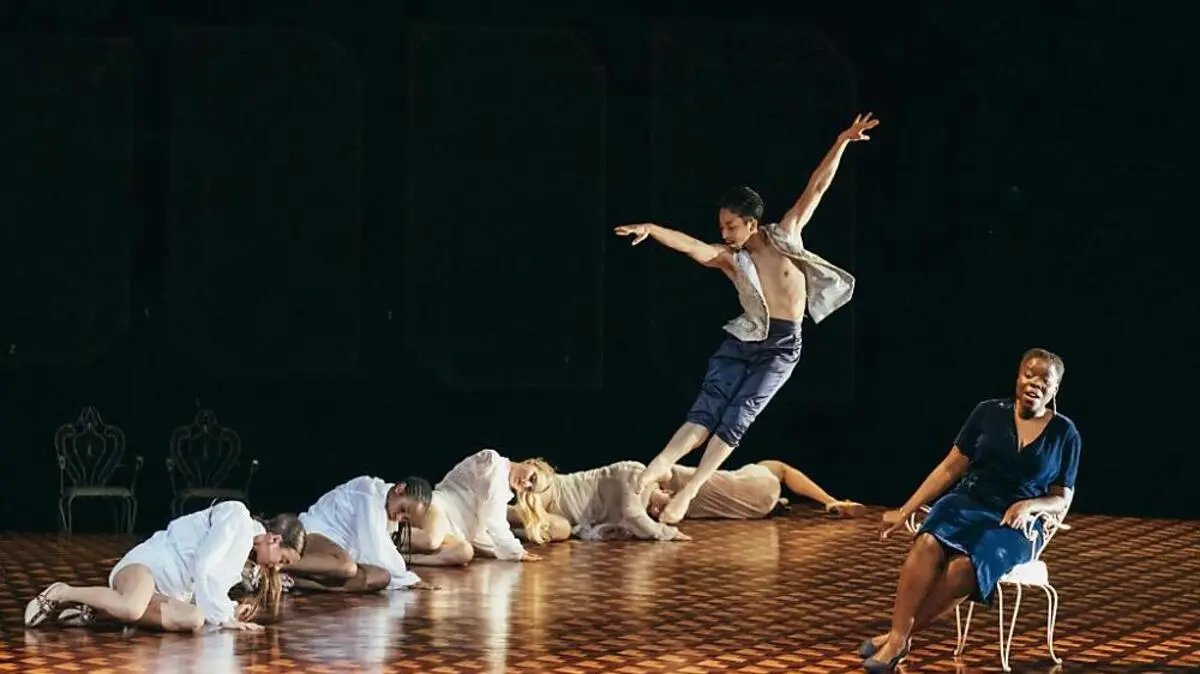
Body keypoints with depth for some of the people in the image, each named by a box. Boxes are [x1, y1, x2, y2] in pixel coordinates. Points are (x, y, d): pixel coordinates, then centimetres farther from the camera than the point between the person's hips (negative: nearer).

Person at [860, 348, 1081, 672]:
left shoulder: (1064, 434, 3)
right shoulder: (988, 413, 4)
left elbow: (1062, 500, 8)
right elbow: (949, 469, 7)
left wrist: (1031, 506, -15)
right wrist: (905, 511, 0)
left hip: (1015, 527, -2)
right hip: (967, 504, 2)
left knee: (965, 567, -35)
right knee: (928, 545, -35)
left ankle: (902, 635, -24)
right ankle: (897, 638, -36)